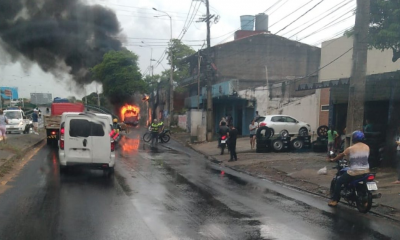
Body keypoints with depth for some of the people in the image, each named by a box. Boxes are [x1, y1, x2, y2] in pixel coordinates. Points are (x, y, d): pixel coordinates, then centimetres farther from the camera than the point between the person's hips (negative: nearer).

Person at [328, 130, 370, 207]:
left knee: (338, 181, 10)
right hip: (366, 172, 5)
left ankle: (334, 200, 6)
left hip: (354, 173, -5)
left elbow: (341, 155, 4)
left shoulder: (350, 149, -9)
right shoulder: (367, 147, 5)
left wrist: (333, 160, 21)